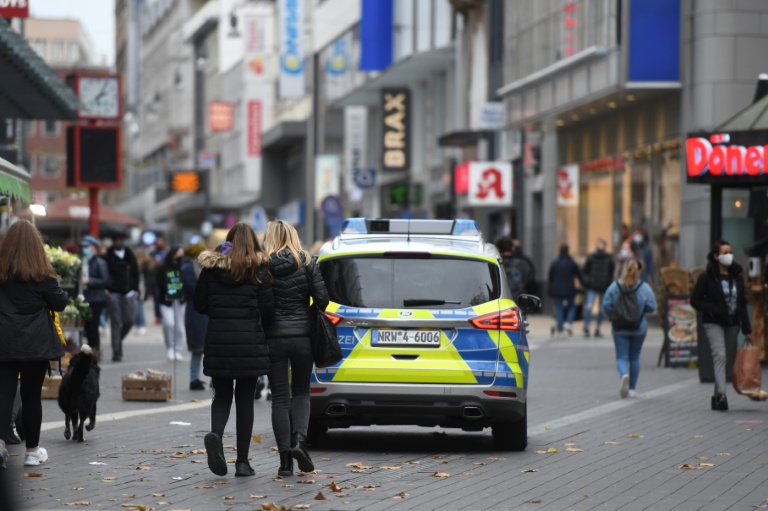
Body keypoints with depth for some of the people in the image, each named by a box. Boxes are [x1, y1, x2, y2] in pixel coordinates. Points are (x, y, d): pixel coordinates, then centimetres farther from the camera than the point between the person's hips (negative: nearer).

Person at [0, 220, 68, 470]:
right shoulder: (42, 275, -8)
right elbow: (60, 303, 1)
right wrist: (57, 288, 16)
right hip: (36, 344, -1)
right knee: (31, 395, 8)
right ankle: (32, 451, 16)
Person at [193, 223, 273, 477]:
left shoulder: (211, 267, 2)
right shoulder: (258, 268, -4)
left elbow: (199, 305, 4)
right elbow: (267, 308, -6)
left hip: (218, 342, 2)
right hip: (250, 343, -1)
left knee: (222, 396, 13)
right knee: (245, 399, 7)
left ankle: (215, 433, -18)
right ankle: (242, 461, 6)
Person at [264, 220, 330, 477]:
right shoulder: (306, 263, -1)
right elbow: (322, 298, -5)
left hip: (273, 337, -1)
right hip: (302, 335, 1)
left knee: (279, 397, 4)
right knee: (301, 393, 16)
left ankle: (285, 459, 0)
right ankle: (299, 440, -8)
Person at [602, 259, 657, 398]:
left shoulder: (614, 286, -6)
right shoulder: (644, 287, -8)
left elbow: (606, 306, -8)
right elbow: (651, 306, -11)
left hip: (620, 329, 0)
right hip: (639, 328, 0)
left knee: (622, 357, 1)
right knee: (634, 358, 14)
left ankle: (624, 374, -31)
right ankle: (632, 389, 16)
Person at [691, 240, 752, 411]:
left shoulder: (737, 276, 9)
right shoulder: (707, 277, -4)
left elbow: (742, 304, 12)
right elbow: (695, 300, -3)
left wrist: (747, 330, 8)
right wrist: (714, 311, -17)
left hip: (732, 324, 5)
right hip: (714, 324, -5)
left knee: (729, 359, 6)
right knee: (720, 355, -20)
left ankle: (717, 396, 17)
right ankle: (721, 394, -30)